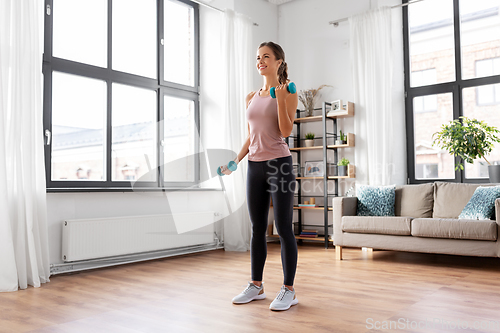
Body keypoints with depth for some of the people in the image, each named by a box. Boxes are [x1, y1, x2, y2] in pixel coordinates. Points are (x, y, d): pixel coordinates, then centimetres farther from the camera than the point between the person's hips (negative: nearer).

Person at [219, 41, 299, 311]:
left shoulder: (287, 92, -2)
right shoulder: (251, 97, 15)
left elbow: (286, 131, -13)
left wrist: (280, 98, -18)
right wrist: (235, 162, 9)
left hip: (279, 164, -6)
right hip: (255, 166, 6)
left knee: (283, 228, -2)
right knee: (257, 228, 11)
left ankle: (288, 290, 9)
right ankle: (256, 286, 23)